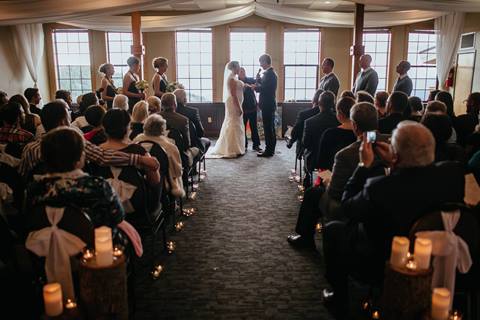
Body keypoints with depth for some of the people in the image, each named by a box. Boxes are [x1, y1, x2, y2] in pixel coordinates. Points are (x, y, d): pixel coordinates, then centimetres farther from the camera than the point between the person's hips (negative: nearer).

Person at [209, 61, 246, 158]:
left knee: (236, 126, 13)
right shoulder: (231, 79, -16)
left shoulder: (234, 78, 14)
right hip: (234, 104, -10)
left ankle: (235, 148, 21)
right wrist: (239, 108, -22)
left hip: (235, 104, 10)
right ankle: (233, 150, -2)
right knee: (234, 125, -6)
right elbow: (233, 95, -21)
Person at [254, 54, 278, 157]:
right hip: (269, 104, 10)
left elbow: (265, 89, -22)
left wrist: (256, 87, -6)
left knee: (268, 128, -5)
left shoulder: (269, 73, -17)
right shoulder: (270, 72, 14)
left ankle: (269, 151, -1)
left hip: (267, 105, -10)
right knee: (270, 128, 15)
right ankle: (271, 149, 23)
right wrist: (258, 79, 1)